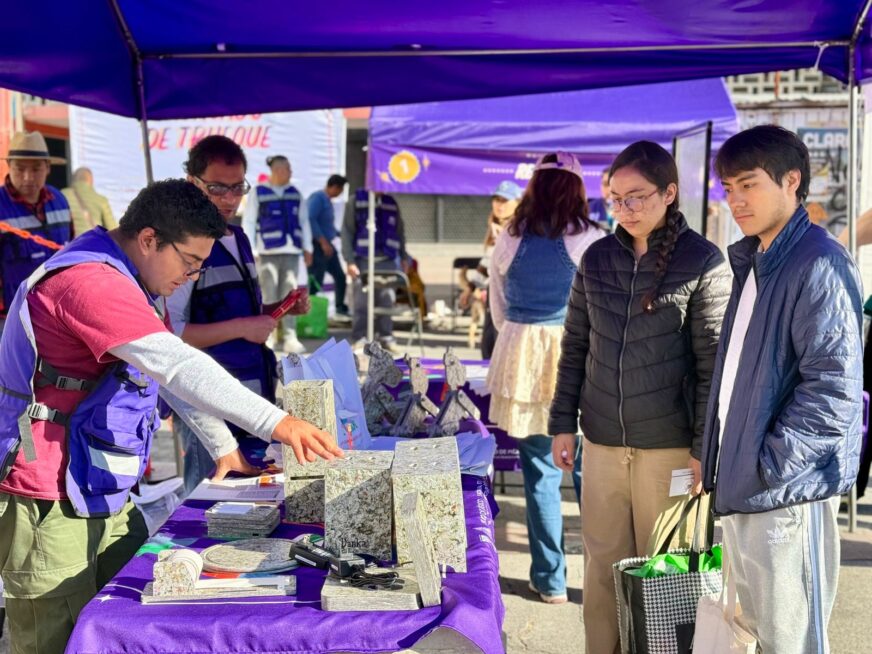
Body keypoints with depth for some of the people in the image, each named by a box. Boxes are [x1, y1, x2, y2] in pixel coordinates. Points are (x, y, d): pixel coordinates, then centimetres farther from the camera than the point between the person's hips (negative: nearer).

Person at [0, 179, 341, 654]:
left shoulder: (123, 283, 14)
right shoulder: (92, 282, -21)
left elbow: (171, 372, 19)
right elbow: (178, 367, -32)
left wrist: (224, 447, 15)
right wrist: (276, 424, -35)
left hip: (102, 497, 10)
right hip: (50, 507, -10)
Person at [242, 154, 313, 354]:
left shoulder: (295, 194, 15)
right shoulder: (258, 193, 3)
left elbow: (304, 221, 18)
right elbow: (248, 223, 1)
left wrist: (307, 248, 11)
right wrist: (251, 251, -6)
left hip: (291, 252, 4)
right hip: (268, 252, -4)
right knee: (269, 296, -4)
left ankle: (289, 337, 2)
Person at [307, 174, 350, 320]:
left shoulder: (327, 201, 16)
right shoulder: (317, 198, -13)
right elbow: (310, 220, -24)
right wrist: (323, 241, -25)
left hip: (327, 246, 10)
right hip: (318, 246, -10)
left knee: (340, 277, 11)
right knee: (316, 281, -6)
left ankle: (341, 310, 21)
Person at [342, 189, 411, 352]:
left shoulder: (392, 204, 13)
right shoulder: (357, 201, 2)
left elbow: (400, 232, 18)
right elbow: (347, 232, -1)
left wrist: (404, 258, 10)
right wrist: (350, 261, -8)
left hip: (387, 261, 3)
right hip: (364, 260, -3)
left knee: (387, 299, 0)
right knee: (362, 301, -4)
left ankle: (386, 336, 10)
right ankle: (359, 338, 4)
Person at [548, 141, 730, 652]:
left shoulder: (703, 262, -6)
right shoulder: (597, 258, 6)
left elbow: (714, 362, -7)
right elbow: (575, 346, 12)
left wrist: (705, 448, -9)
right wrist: (564, 423, 9)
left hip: (669, 445, -4)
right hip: (602, 441, 4)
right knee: (603, 563, 10)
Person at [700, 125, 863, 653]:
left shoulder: (819, 265, -15)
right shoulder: (753, 263, 14)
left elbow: (834, 386, -21)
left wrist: (770, 466, -18)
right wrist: (728, 466, 15)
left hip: (786, 491, -9)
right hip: (741, 487, 9)